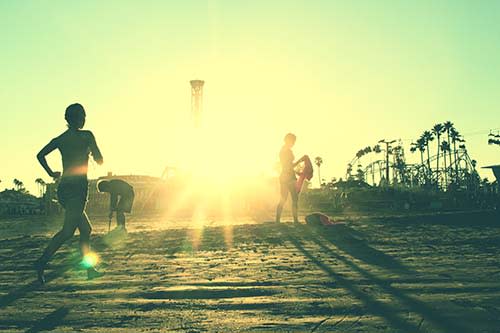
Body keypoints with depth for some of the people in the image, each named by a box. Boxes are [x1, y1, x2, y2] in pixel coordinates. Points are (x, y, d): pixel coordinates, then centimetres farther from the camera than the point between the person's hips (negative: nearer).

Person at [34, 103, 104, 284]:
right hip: (78, 187, -7)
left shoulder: (60, 139, 12)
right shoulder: (86, 136, -3)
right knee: (68, 230, -11)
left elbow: (40, 155, 4)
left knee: (86, 229, 14)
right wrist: (90, 151, 20)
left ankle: (90, 268, 15)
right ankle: (42, 262, -22)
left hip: (63, 188, 7)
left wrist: (51, 173, 10)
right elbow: (99, 160, 0)